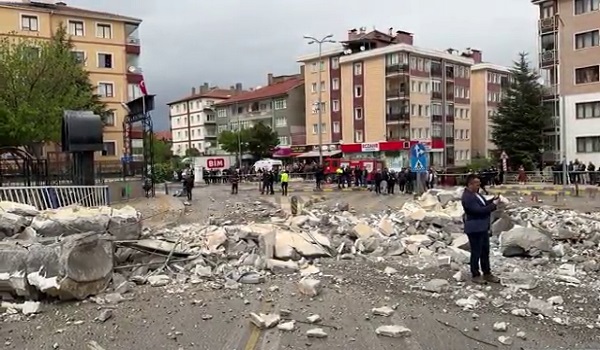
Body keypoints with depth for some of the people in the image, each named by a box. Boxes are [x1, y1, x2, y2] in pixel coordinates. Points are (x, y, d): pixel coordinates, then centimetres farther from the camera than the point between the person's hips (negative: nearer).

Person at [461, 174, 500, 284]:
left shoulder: (475, 193, 9)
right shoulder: (467, 197, -23)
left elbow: (483, 204, 20)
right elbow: (479, 210, -26)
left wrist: (492, 200, 3)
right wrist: (493, 205, -17)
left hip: (483, 227, 10)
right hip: (474, 228, -10)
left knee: (485, 251, 17)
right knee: (476, 252, 2)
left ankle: (487, 274, 28)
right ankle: (475, 275, 16)